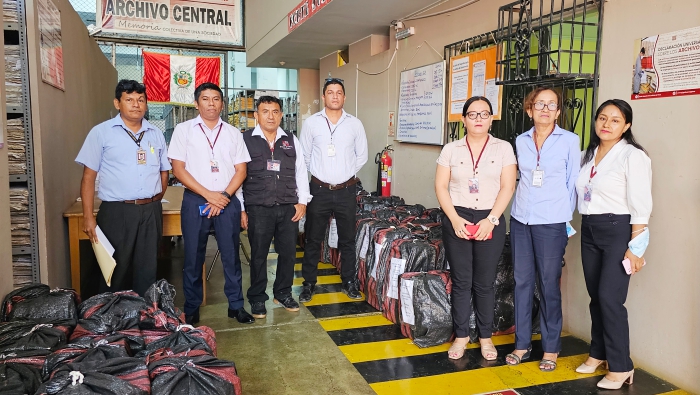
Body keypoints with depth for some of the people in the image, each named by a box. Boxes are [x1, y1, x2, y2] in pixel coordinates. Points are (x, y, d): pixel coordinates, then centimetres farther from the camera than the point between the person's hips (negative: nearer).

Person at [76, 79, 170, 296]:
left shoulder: (156, 134, 10)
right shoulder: (101, 132, -1)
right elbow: (89, 177, -3)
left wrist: (154, 202, 6)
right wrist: (88, 216, -8)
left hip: (151, 211, 3)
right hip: (116, 212, -3)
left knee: (147, 270, 11)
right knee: (115, 271, 7)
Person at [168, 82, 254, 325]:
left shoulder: (233, 133, 9)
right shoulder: (183, 130, 3)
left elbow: (241, 170, 6)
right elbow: (178, 169, -4)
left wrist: (224, 196, -9)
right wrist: (209, 195, -10)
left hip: (227, 201, 2)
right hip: (195, 201, -1)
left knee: (231, 255, 6)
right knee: (193, 257, 6)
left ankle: (236, 305, 18)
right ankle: (191, 308, 19)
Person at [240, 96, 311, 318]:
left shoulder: (291, 141, 10)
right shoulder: (245, 140, 0)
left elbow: (301, 172, 13)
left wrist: (302, 201, 4)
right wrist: (241, 208, -5)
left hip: (289, 208, 3)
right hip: (258, 209, -3)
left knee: (288, 252, 10)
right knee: (259, 255, 7)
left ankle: (283, 293, 30)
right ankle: (257, 298, 23)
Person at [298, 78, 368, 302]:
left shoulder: (355, 124, 2)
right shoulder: (311, 123, -1)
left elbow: (362, 156, 10)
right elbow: (304, 155, 5)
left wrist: (347, 174, 8)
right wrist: (318, 174, 6)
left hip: (346, 191, 1)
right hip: (319, 190, -1)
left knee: (347, 239, 11)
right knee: (313, 239, 7)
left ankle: (349, 282, 24)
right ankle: (309, 283, 20)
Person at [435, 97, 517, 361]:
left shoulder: (503, 148, 1)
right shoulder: (451, 149, 3)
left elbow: (507, 187, -4)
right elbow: (441, 186, 0)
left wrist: (491, 220, -14)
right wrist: (455, 218, -11)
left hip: (490, 220, -1)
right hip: (456, 219, 1)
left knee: (485, 283, 6)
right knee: (461, 281, 7)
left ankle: (485, 336, 23)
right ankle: (461, 335, 20)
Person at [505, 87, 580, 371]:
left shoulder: (569, 140, -3)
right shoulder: (521, 141, 7)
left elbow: (573, 183, 0)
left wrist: (566, 219, 0)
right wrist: (521, 205, 9)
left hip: (551, 223, -3)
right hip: (520, 219, 4)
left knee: (549, 285, 4)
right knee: (522, 281, 9)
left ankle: (551, 348, 20)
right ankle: (522, 343, 21)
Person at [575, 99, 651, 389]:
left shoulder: (633, 156, -10)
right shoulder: (588, 154, 10)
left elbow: (640, 206, -14)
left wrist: (635, 248, -17)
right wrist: (582, 226, 7)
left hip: (618, 231, -6)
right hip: (589, 231, 6)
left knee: (610, 298, -6)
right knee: (595, 296, 12)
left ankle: (621, 367, 7)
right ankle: (598, 353, 27)